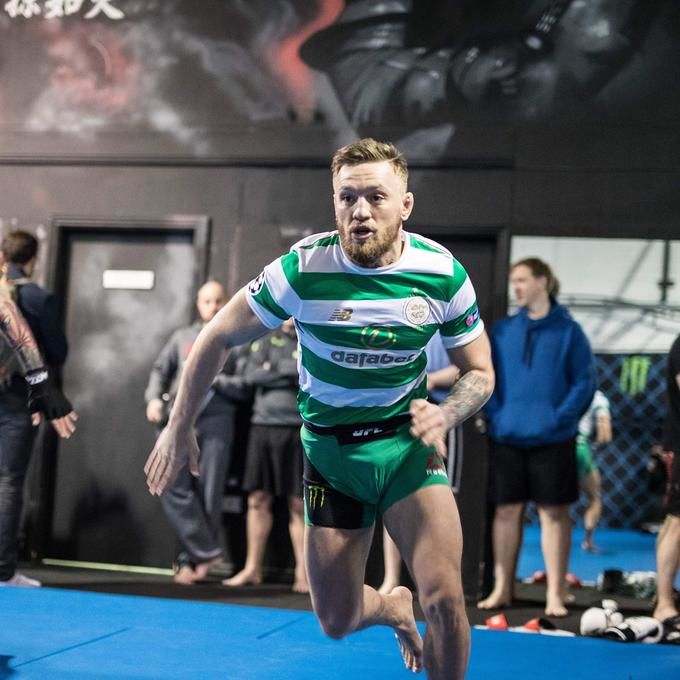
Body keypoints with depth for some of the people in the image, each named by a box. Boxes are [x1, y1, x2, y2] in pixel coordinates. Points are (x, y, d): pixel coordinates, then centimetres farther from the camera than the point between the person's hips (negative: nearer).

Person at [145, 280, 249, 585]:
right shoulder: (182, 337, 17)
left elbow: (246, 386, 3)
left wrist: (216, 380, -11)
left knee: (208, 492, -3)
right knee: (174, 488, -10)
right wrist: (154, 398, -4)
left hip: (216, 420, -2)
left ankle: (190, 558, 7)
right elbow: (160, 370, 13)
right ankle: (206, 552, -3)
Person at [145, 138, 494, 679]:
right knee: (337, 622, 6)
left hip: (408, 443, 0)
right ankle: (394, 608, 42)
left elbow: (480, 372, 0)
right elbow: (217, 337, -5)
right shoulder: (302, 269, -17)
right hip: (329, 448, 0)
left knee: (444, 600, -18)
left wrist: (444, 417, -21)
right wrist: (179, 429, -1)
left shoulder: (442, 273, -13)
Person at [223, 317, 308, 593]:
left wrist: (274, 371, -8)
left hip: (298, 431, -3)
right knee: (258, 500, 6)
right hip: (264, 426, 3)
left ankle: (302, 573, 4)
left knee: (298, 504, -1)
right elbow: (251, 374, -2)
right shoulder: (266, 340, 11)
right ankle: (252, 569, 14)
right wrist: (290, 373, -8)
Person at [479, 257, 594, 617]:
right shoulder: (502, 330, 8)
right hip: (506, 436, 3)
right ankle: (502, 588, 18)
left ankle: (555, 593, 8)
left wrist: (562, 418, -13)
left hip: (551, 438, -3)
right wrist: (495, 414, -6)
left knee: (553, 512, 2)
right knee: (506, 510, 8)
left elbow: (584, 382, -2)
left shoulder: (568, 331, 0)